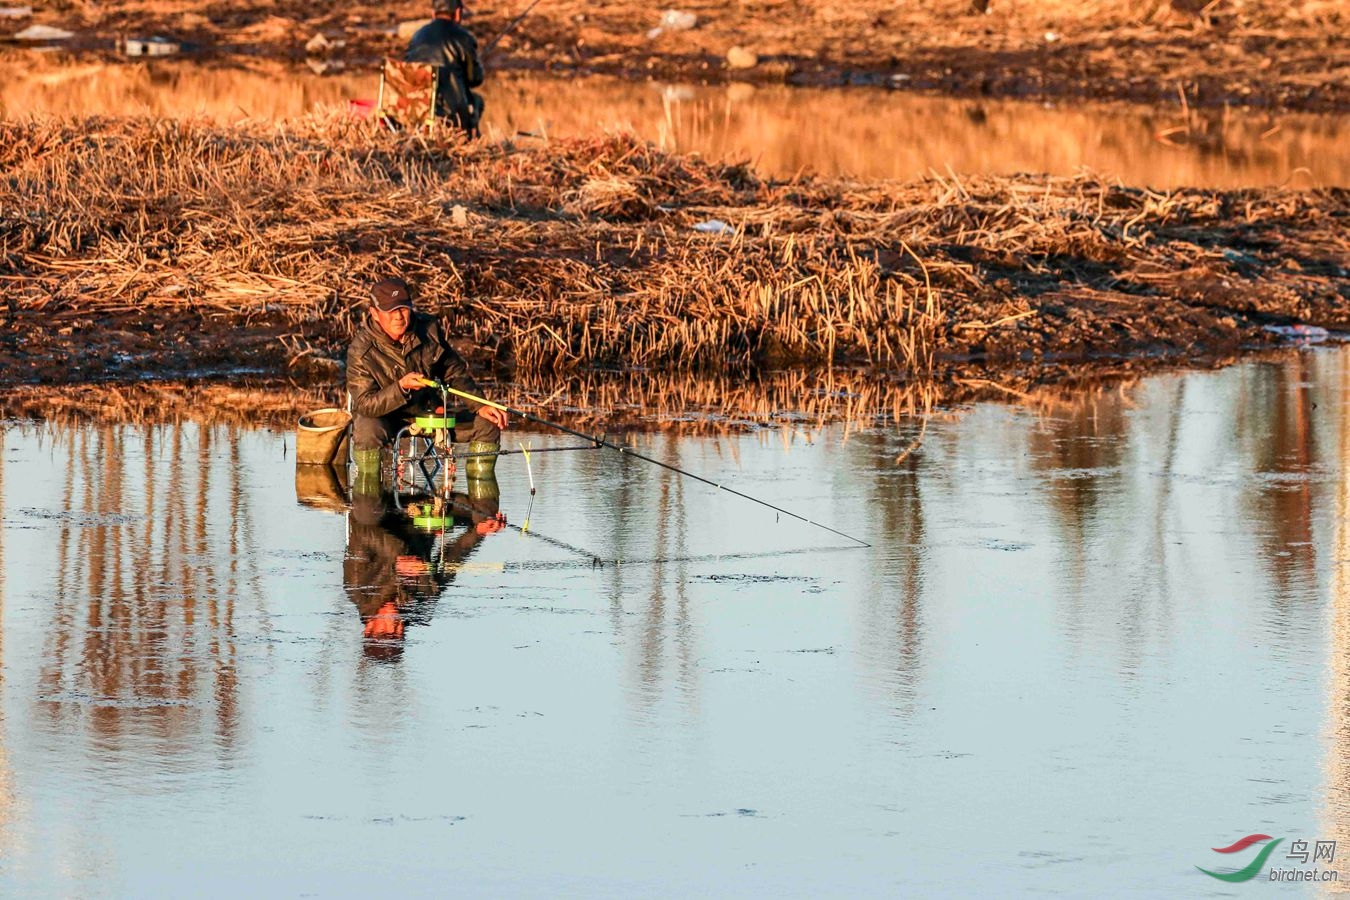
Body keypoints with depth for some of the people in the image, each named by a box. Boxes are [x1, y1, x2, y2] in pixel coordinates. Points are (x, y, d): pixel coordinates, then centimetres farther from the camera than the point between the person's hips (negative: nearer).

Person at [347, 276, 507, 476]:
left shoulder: (430, 329, -6)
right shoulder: (360, 351, -20)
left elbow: (455, 373, 6)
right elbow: (364, 404, -26)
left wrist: (480, 407, -3)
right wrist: (402, 387, -40)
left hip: (429, 413, 5)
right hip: (385, 418, -5)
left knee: (487, 426, -6)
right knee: (368, 431, -40)